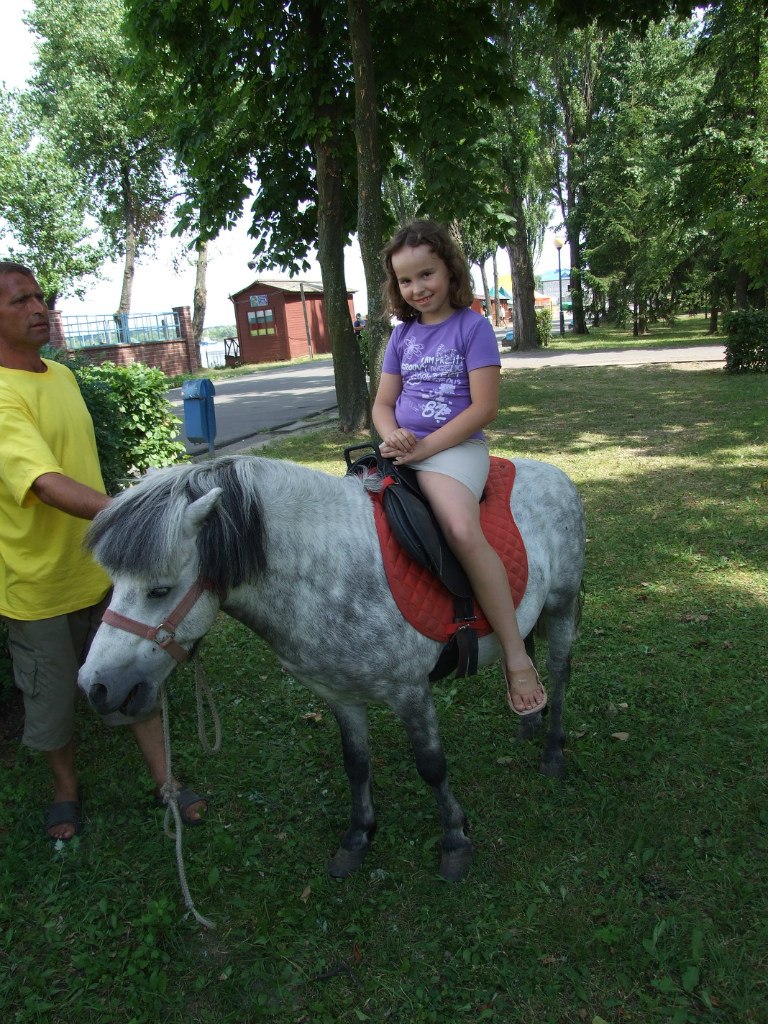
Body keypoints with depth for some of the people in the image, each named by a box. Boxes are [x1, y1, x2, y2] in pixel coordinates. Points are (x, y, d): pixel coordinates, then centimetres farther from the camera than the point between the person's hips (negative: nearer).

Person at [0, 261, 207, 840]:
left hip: (100, 567, 6)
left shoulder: (63, 376, 5)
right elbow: (48, 485, -36)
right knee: (53, 697, 14)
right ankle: (66, 791, 39)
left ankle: (165, 782, 29)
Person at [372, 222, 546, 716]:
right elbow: (383, 403, 16)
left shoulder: (472, 326, -2)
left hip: (454, 447, -6)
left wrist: (424, 447, -16)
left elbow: (484, 407, -10)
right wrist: (392, 435, -8)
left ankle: (517, 655, -21)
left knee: (462, 530, -32)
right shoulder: (403, 334, 15)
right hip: (403, 449, 7)